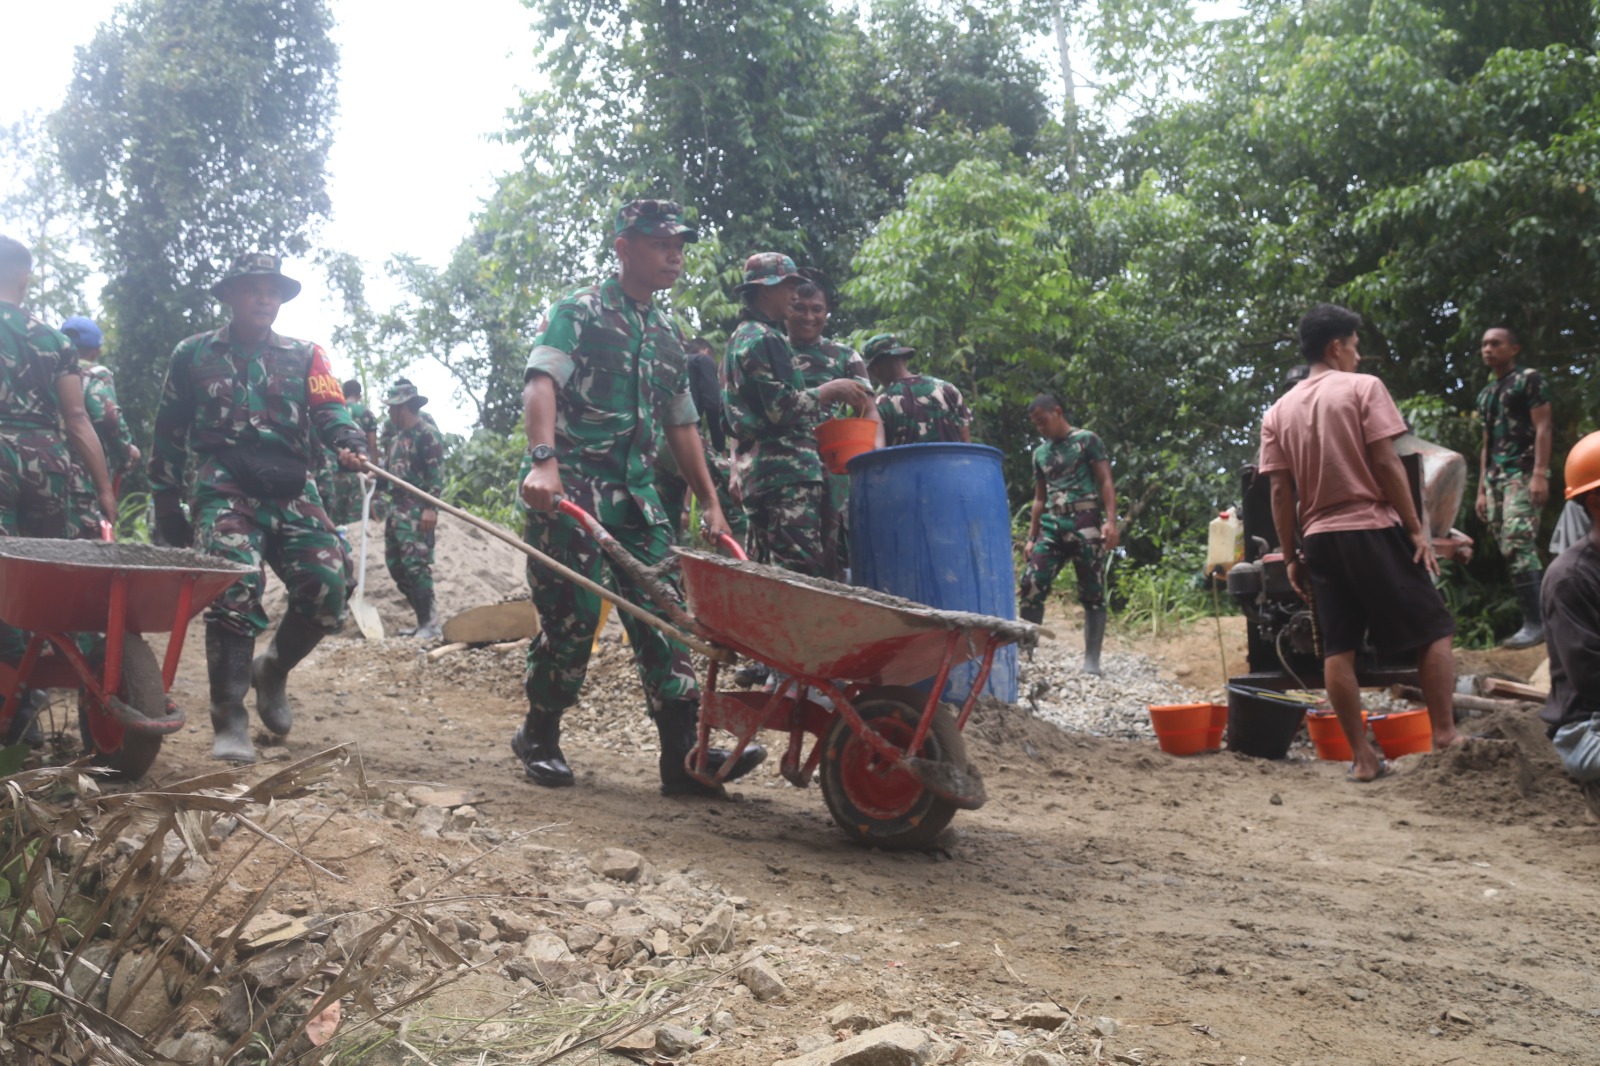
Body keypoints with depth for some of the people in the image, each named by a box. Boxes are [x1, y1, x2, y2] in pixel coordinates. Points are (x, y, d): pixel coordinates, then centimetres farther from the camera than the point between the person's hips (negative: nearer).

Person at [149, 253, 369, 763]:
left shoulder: (304, 356, 16)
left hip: (292, 492, 2)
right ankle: (230, 722, -16)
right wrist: (166, 502, 13)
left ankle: (273, 669, 18)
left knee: (326, 589, -12)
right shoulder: (194, 354, 14)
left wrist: (350, 443, -22)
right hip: (226, 491, -2)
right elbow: (169, 433, 17)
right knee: (235, 593, -21)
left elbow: (329, 409, 0)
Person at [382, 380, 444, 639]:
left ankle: (430, 623, -12)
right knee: (395, 564, 8)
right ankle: (423, 620, 14)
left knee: (416, 564, -14)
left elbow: (436, 473, -14)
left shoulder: (427, 434, -7)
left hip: (416, 510, -10)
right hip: (396, 508, 10)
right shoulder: (396, 438, 21)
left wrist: (430, 507, -21)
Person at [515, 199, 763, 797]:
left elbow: (681, 424, 25)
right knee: (572, 614, -7)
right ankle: (539, 738, 14)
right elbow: (541, 383, -14)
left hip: (635, 486, 6)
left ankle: (684, 757, -6)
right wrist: (543, 461, -31)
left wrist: (710, 502, 19)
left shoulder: (667, 334, 21)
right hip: (571, 482, -6)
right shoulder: (579, 311, 1)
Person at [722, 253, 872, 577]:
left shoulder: (742, 337, 23)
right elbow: (781, 408, -17)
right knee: (802, 571, -16)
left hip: (759, 471, 11)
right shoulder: (764, 339, -9)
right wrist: (832, 390, -6)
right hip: (786, 470, -11)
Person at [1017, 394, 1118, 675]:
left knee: (1092, 594, -3)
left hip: (1085, 526, -5)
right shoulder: (1040, 453, 19)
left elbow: (1106, 482, -4)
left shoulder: (1087, 440, 2)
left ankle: (1091, 661, -3)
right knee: (1030, 587, -8)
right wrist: (1031, 538, 16)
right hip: (1051, 528, 5)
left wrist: (1111, 521, -17)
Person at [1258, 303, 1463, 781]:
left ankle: (1363, 757, 5)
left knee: (1338, 648, 4)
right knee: (1433, 630, 7)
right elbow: (1386, 463, -10)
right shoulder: (1363, 387, -4)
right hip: (1374, 529, -4)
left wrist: (1291, 556, 10)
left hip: (1320, 538, 5)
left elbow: (1280, 491, 5)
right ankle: (1444, 734, 2)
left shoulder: (1278, 411, 9)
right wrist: (1416, 529, -6)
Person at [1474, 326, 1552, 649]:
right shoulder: (1485, 394, 22)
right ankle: (1545, 614, 5)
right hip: (1496, 477, 8)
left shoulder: (1529, 379, 0)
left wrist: (1540, 474, -19)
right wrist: (1482, 489, 19)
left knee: (1517, 546, -18)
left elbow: (1543, 428, -9)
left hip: (1523, 473, -8)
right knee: (1510, 550, 2)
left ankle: (1535, 622, -17)